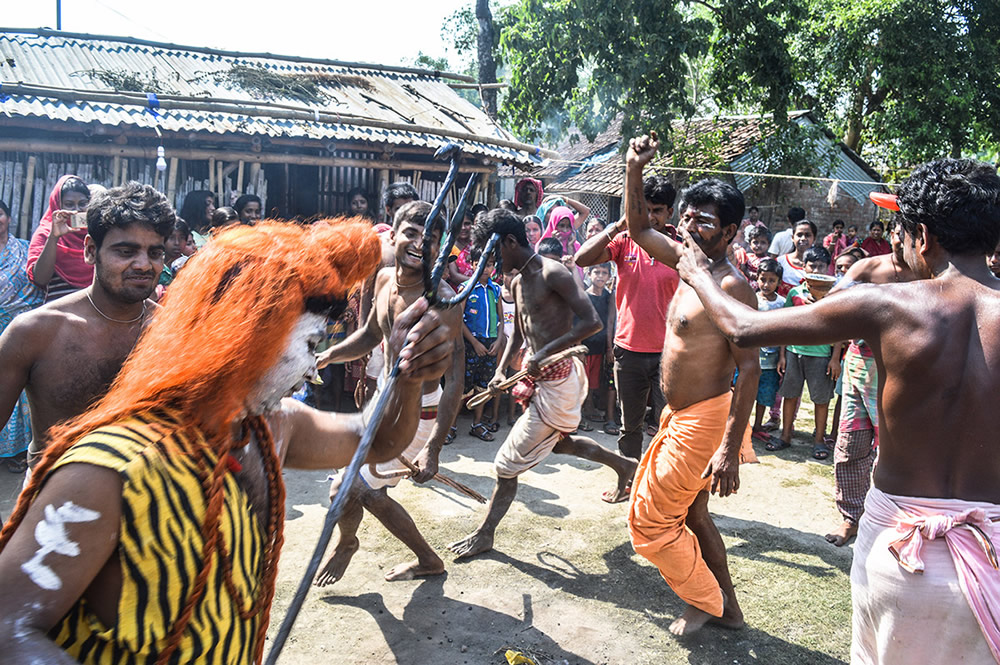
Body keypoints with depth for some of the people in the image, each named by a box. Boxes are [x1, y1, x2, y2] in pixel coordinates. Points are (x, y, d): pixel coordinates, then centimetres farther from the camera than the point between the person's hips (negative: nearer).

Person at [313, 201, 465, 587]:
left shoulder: (441, 301, -26)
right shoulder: (384, 279, -3)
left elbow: (455, 378, -28)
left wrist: (433, 448, -34)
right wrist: (327, 356, -4)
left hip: (416, 414, -8)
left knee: (346, 490, -2)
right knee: (372, 494, 18)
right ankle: (427, 560, 42)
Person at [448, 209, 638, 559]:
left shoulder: (552, 274, -19)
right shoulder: (517, 282, 10)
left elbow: (592, 322, -26)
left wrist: (545, 352, -29)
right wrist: (501, 370, 8)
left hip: (557, 380, -10)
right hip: (541, 378, 10)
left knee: (508, 463, -2)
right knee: (558, 441, 32)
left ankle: (485, 534, 14)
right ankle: (624, 465, 47)